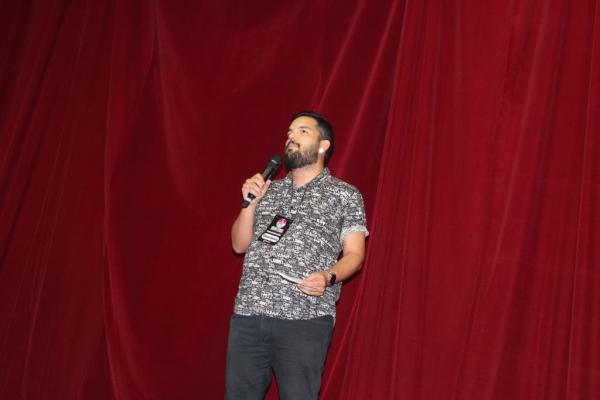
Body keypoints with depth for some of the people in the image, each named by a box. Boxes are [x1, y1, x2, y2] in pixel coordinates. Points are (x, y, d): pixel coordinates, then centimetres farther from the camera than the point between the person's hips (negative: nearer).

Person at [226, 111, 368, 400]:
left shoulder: (345, 196, 5)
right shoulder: (268, 190, 17)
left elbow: (354, 254, 1)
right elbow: (239, 245, 15)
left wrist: (328, 276, -18)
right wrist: (250, 202, 1)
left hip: (304, 318, -4)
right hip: (247, 313, 4)